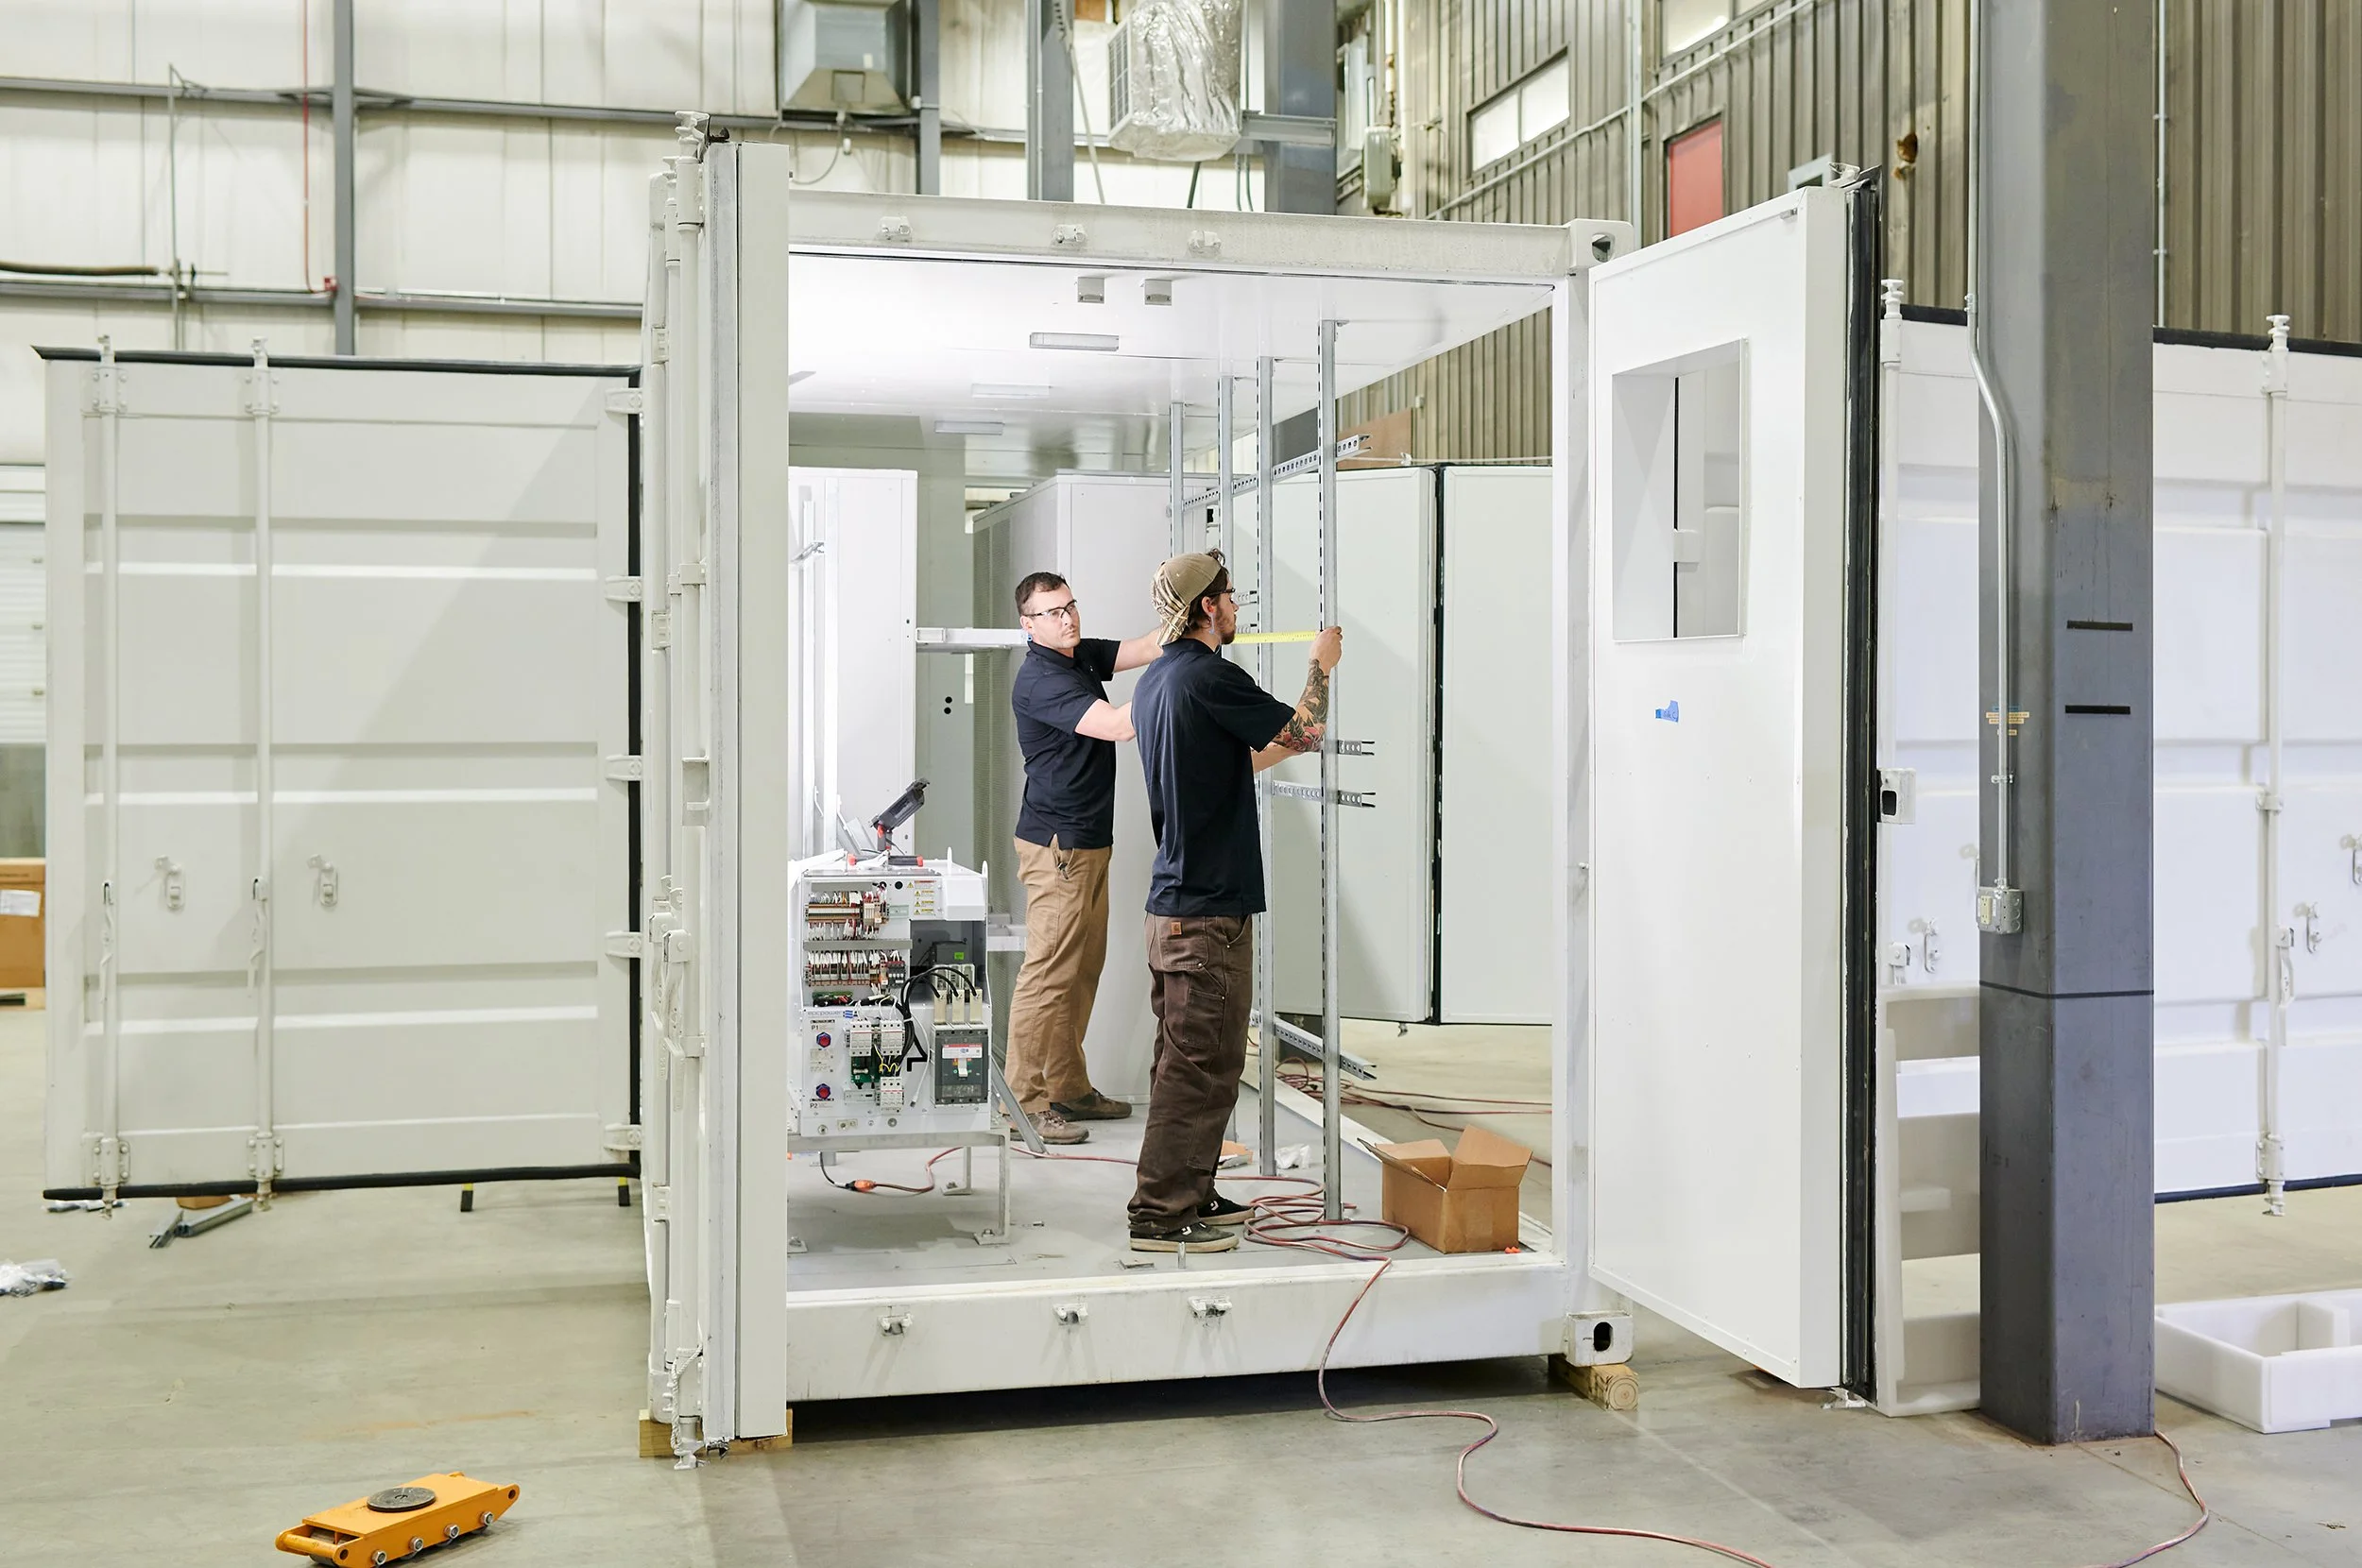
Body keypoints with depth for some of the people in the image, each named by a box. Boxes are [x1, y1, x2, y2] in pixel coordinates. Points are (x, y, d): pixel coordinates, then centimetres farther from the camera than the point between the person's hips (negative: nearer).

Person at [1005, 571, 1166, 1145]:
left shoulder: (1083, 655, 13)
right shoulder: (1040, 678, -17)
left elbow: (1145, 649, 5)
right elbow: (1115, 725, -27)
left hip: (1089, 842, 10)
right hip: (1057, 845, -10)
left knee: (1083, 970, 13)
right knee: (1050, 973, -8)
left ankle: (1069, 1088, 21)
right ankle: (1024, 1101, -3)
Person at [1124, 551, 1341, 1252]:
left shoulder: (1154, 681, 14)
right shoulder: (1209, 677, -16)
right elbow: (1305, 731, -9)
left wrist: (1287, 742, 29)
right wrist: (1322, 664, 7)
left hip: (1171, 900, 10)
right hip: (1210, 906, -10)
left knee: (1185, 1056, 16)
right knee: (1200, 1062, -5)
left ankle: (1190, 1195, 25)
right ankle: (1162, 1212, -2)